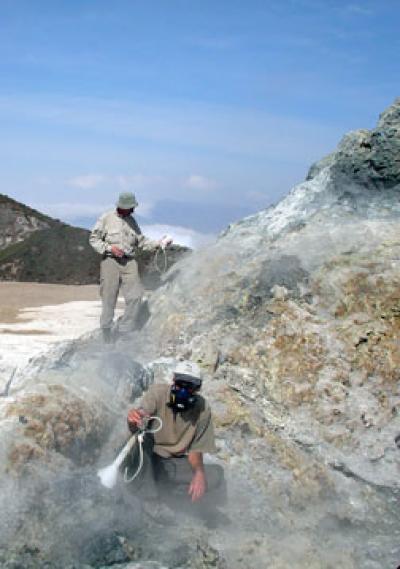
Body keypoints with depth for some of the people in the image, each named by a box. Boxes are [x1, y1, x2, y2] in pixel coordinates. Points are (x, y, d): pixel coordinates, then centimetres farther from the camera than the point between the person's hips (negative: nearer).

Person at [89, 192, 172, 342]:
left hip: (129, 262, 4)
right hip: (110, 261, -4)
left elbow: (141, 241, 17)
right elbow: (93, 239, 0)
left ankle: (124, 331, 1)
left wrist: (158, 243, 5)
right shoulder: (106, 218, 0)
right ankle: (106, 331, 13)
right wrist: (110, 248, -13)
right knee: (109, 298, -1)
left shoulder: (132, 221, 15)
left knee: (135, 296, -8)